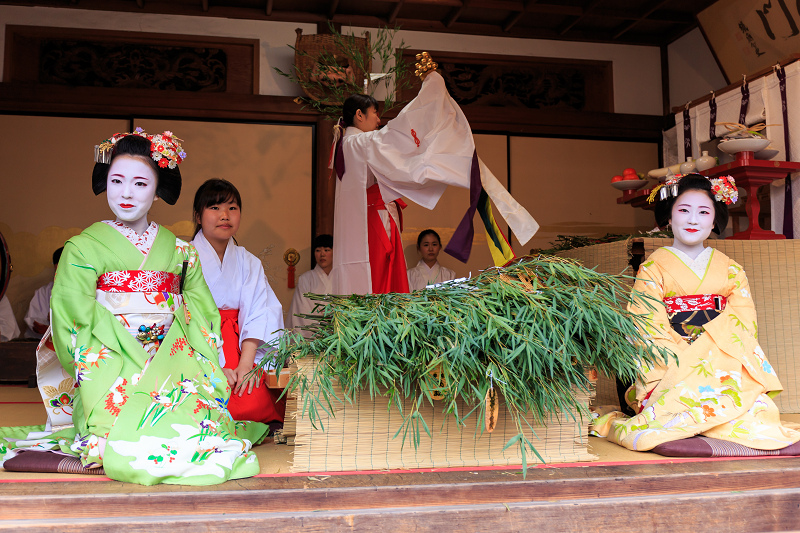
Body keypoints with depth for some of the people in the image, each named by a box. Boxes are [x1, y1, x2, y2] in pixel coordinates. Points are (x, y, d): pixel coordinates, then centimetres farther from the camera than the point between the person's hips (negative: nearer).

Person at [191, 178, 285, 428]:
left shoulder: (248, 262, 13)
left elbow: (259, 312, -1)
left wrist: (247, 362, -18)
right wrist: (214, 367, -23)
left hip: (239, 348, 3)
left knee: (255, 396, -23)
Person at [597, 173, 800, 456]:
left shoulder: (729, 268, 16)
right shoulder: (654, 266, 5)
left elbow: (744, 318, 6)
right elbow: (649, 326, -4)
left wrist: (709, 349, -12)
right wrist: (683, 362, -17)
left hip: (724, 357, 3)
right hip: (675, 365, -3)